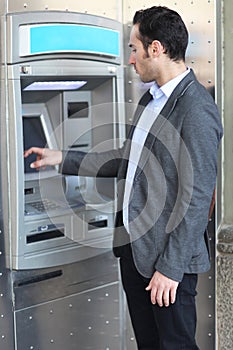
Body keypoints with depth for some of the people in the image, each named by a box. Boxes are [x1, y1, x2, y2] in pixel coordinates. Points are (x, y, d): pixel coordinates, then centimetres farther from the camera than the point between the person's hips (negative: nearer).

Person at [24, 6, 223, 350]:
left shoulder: (197, 111, -20)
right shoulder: (151, 98, 11)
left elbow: (196, 197, -21)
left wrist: (171, 267, -20)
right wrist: (63, 159, 21)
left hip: (168, 255, -9)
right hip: (133, 244, 9)